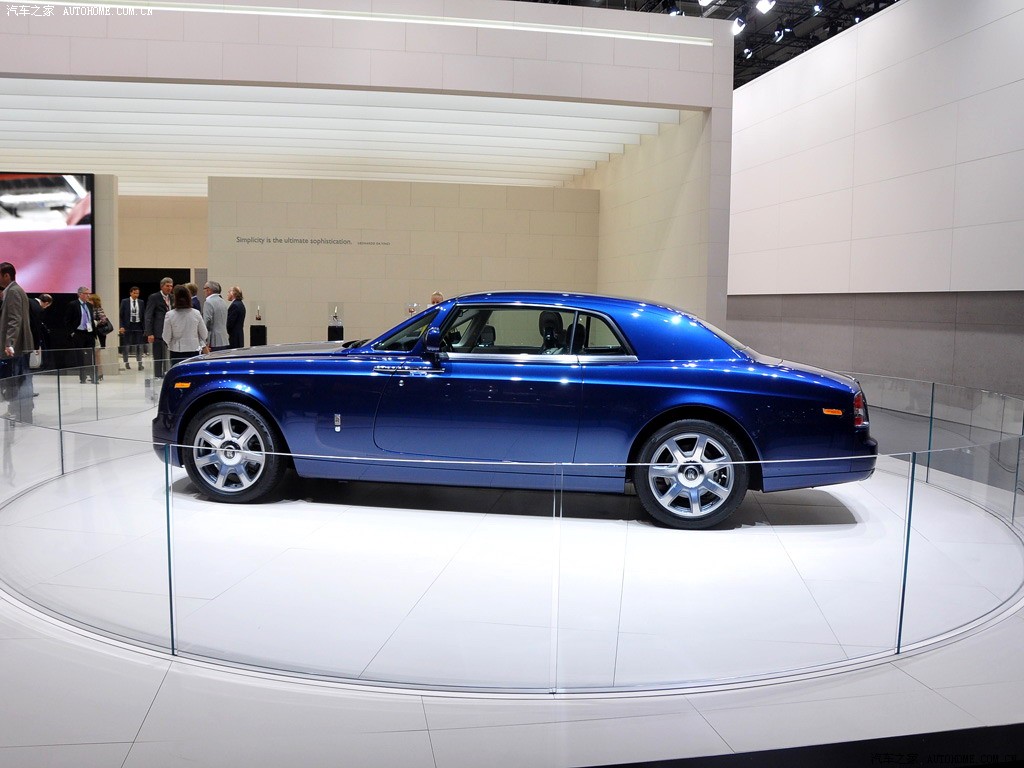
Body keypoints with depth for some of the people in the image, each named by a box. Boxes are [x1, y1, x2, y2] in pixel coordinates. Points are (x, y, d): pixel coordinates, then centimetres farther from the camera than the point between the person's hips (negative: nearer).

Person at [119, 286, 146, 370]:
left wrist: (144, 327, 2)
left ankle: (140, 364, 0)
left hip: (138, 325, 1)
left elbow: (143, 315, 7)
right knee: (126, 345, 5)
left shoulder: (141, 302, 6)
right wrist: (121, 326, -8)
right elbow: (121, 315, 0)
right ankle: (126, 363, 16)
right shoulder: (124, 302, 0)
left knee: (139, 346, -1)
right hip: (128, 325, -1)